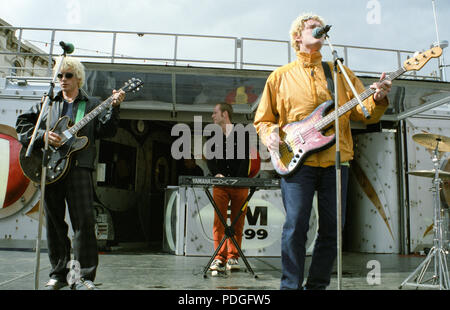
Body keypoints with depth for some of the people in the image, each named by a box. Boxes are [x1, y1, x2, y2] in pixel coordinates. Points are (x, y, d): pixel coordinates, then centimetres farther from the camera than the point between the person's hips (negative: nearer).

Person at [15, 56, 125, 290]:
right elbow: (22, 125, 14)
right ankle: (59, 274, 18)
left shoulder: (92, 105, 13)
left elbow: (106, 130, 1)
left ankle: (83, 276, -3)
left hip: (79, 167, -3)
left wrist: (114, 107, -14)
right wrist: (43, 136, -3)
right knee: (54, 222, 7)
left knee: (84, 220, -10)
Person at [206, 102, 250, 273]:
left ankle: (233, 257, 10)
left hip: (240, 184, -2)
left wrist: (237, 180, -16)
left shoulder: (242, 134, 3)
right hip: (220, 184, 2)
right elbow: (210, 158, 6)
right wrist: (216, 173, -14)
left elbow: (245, 159, -4)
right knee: (219, 221, -7)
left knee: (237, 222, 2)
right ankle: (220, 258, -3)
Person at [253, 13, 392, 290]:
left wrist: (378, 100, -10)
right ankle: (291, 285, 3)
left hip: (336, 161, 3)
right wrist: (270, 135, -7)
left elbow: (363, 111, 11)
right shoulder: (280, 77, 13)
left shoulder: (341, 73, 18)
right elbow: (262, 119, 14)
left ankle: (317, 285, 19)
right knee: (296, 225, -10)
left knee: (332, 228, 4)